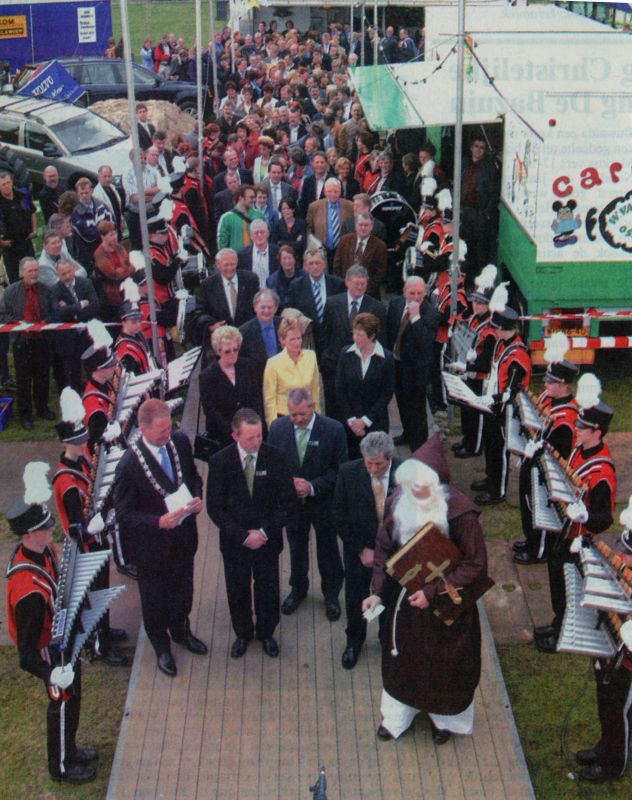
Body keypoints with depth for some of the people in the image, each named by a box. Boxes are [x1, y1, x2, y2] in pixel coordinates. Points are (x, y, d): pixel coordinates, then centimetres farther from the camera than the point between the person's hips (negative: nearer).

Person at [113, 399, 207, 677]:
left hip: (184, 537, 5)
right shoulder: (129, 465, -29)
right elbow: (124, 514, -21)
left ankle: (181, 631, 56)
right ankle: (161, 646, 45)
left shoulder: (180, 442, -12)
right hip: (152, 545, -5)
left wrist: (197, 498, -15)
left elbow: (193, 476, 5)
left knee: (183, 590, 27)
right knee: (155, 599, 18)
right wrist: (159, 522, -34)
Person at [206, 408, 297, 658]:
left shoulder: (275, 457, -15)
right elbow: (215, 507, -11)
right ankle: (242, 633, 41)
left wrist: (265, 532, -16)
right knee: (237, 590, 17)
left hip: (268, 540, 0)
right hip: (234, 541, 0)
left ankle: (266, 632, 41)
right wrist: (243, 535, -17)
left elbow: (288, 502, -9)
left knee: (267, 588, 16)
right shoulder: (220, 461, -15)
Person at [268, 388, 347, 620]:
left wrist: (313, 486, -22)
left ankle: (331, 594, 35)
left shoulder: (333, 430, -18)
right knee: (296, 547, 21)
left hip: (324, 501, -2)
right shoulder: (278, 427, -10)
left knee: (328, 549, 14)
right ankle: (298, 590, 43)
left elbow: (340, 468, -12)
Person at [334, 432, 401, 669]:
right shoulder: (348, 472, -20)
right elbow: (340, 516, -11)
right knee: (355, 596, 18)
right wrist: (361, 550, -13)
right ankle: (354, 641, 44)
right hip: (358, 548, 0)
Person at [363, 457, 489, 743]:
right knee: (401, 657, 23)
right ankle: (397, 716, 51)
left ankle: (445, 718, 50)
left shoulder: (459, 512, -30)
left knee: (445, 663, 19)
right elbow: (384, 548, -2)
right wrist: (378, 591, -10)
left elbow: (476, 566, -22)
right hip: (406, 596, 4)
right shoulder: (397, 503, -17)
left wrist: (433, 592, -25)